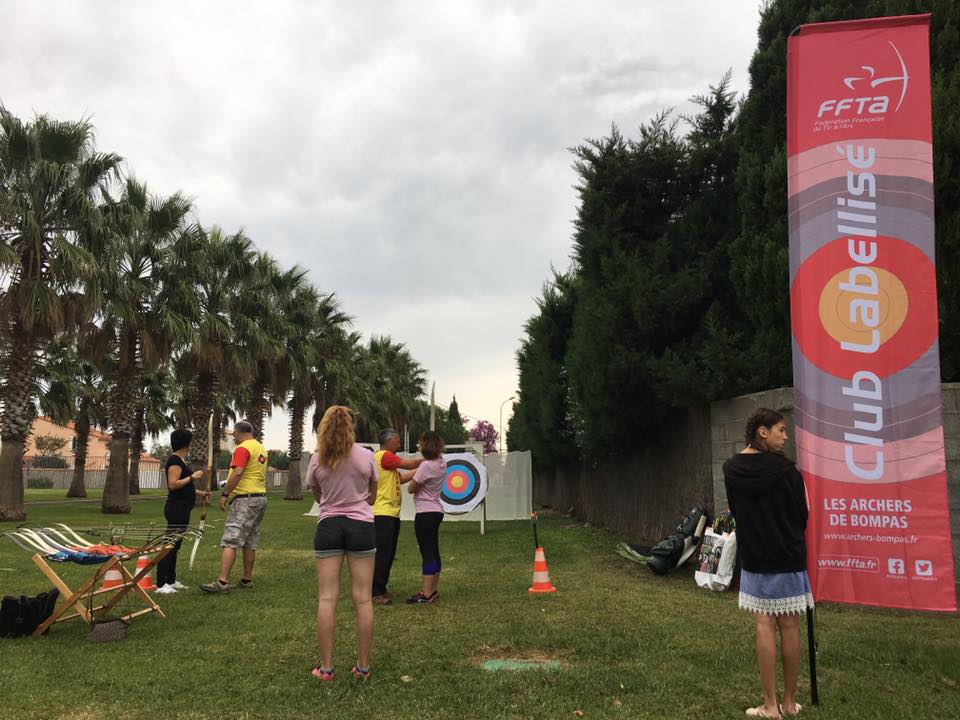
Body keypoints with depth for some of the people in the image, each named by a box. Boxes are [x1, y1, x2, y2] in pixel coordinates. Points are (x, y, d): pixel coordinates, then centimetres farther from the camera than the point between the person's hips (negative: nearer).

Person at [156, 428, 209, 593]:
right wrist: (192, 476, -19)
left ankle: (171, 581, 23)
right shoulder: (175, 461, -14)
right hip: (176, 509, -11)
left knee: (175, 546, 15)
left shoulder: (180, 460, 16)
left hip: (181, 509, 11)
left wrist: (200, 493, 22)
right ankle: (161, 584, -6)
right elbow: (173, 484, -24)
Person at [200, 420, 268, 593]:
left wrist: (225, 494, -18)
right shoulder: (261, 448, 16)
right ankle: (247, 580, 18)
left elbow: (237, 473, -23)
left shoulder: (243, 448, -11)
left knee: (230, 542, -11)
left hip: (245, 499, -9)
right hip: (260, 498, 9)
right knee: (250, 543, 13)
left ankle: (222, 581, -17)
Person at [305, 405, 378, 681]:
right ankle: (363, 666, 11)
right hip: (361, 526, 0)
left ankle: (325, 667, 8)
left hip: (328, 526, 1)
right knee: (363, 599, 4)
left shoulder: (317, 459, -2)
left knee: (327, 598, 5)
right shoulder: (366, 456, -3)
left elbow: (317, 496, 12)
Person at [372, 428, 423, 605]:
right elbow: (409, 463, -12)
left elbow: (401, 478, 18)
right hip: (382, 514, -11)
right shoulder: (383, 456, -11)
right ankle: (375, 593, -5)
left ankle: (381, 590, 20)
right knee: (382, 554, -8)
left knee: (388, 554, 13)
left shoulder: (388, 459, 21)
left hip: (391, 514, 11)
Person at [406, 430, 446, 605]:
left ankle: (426, 594, -2)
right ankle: (433, 590, 24)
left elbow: (411, 489, -10)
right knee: (433, 551, 15)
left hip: (425, 513, -9)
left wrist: (408, 481, 7)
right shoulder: (441, 463, 5)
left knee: (427, 553, -5)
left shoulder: (426, 466, -20)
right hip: (436, 511, 9)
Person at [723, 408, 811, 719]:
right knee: (789, 627, 7)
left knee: (765, 627, 6)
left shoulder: (731, 470, -3)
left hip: (754, 558, 3)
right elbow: (802, 515, -3)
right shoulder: (785, 469, -14)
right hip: (788, 557, -2)